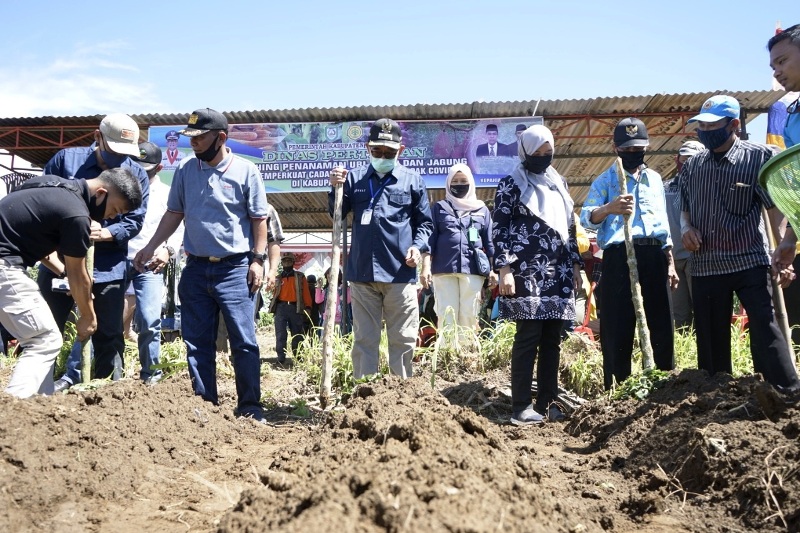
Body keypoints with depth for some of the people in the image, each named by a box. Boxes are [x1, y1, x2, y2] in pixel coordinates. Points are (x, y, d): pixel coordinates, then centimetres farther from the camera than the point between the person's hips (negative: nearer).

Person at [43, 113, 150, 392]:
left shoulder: (137, 175, -2)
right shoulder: (66, 159, -2)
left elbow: (134, 221, -3)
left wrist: (106, 234, -23)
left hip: (107, 268, 0)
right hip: (58, 261, 1)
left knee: (108, 335, 7)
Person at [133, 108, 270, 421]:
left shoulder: (246, 171, -4)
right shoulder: (185, 169, 7)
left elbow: (259, 219, -1)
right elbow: (174, 213, 14)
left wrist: (258, 259, -8)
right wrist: (150, 248, 7)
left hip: (235, 268, -4)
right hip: (196, 268, 4)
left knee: (244, 342, -2)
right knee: (197, 343, 8)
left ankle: (250, 407, 8)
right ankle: (204, 404, 19)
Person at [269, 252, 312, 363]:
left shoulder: (300, 276, 11)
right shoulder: (278, 278, 16)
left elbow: (306, 293, 4)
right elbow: (275, 293, 12)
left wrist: (307, 307, -6)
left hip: (295, 308, -1)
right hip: (281, 307, 1)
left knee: (297, 334, 5)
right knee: (280, 334, -7)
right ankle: (280, 359, -8)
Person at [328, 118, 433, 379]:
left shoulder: (412, 180, 6)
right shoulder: (354, 178, 9)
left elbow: (425, 223, 10)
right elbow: (336, 214, 9)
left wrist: (418, 246, -7)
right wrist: (335, 188, -7)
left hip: (400, 273, -1)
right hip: (362, 272, 1)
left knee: (403, 339, 6)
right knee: (364, 339, 9)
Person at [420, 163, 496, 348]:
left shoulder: (482, 209, 16)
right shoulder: (439, 208, 12)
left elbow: (489, 242, 15)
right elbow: (430, 238, 6)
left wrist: (493, 269, 7)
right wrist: (426, 267, -4)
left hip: (473, 268, 1)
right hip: (444, 268, -1)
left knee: (469, 315, 2)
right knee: (446, 314, -2)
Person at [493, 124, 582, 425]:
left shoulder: (559, 182, 19)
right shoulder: (511, 184, 0)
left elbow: (569, 227, 22)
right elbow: (499, 228, -6)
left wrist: (575, 264, 17)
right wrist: (504, 269, -15)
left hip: (558, 273, 6)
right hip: (526, 273, -6)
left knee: (552, 339, 7)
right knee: (528, 338, -7)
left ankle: (547, 402, 15)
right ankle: (522, 407, -1)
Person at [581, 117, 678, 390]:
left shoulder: (654, 178, 20)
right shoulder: (605, 180, 5)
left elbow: (664, 222, 22)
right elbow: (585, 218, -9)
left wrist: (670, 263, 16)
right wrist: (609, 208, -30)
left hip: (653, 256, 5)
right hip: (619, 257, -4)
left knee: (661, 323, 7)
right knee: (618, 327, -4)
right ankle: (617, 388, 4)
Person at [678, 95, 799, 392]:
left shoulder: (758, 157, -2)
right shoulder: (691, 166, 10)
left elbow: (775, 209, -5)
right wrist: (686, 228, -2)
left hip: (750, 262, -4)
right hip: (705, 266, 4)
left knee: (765, 329, -10)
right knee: (710, 337, 10)